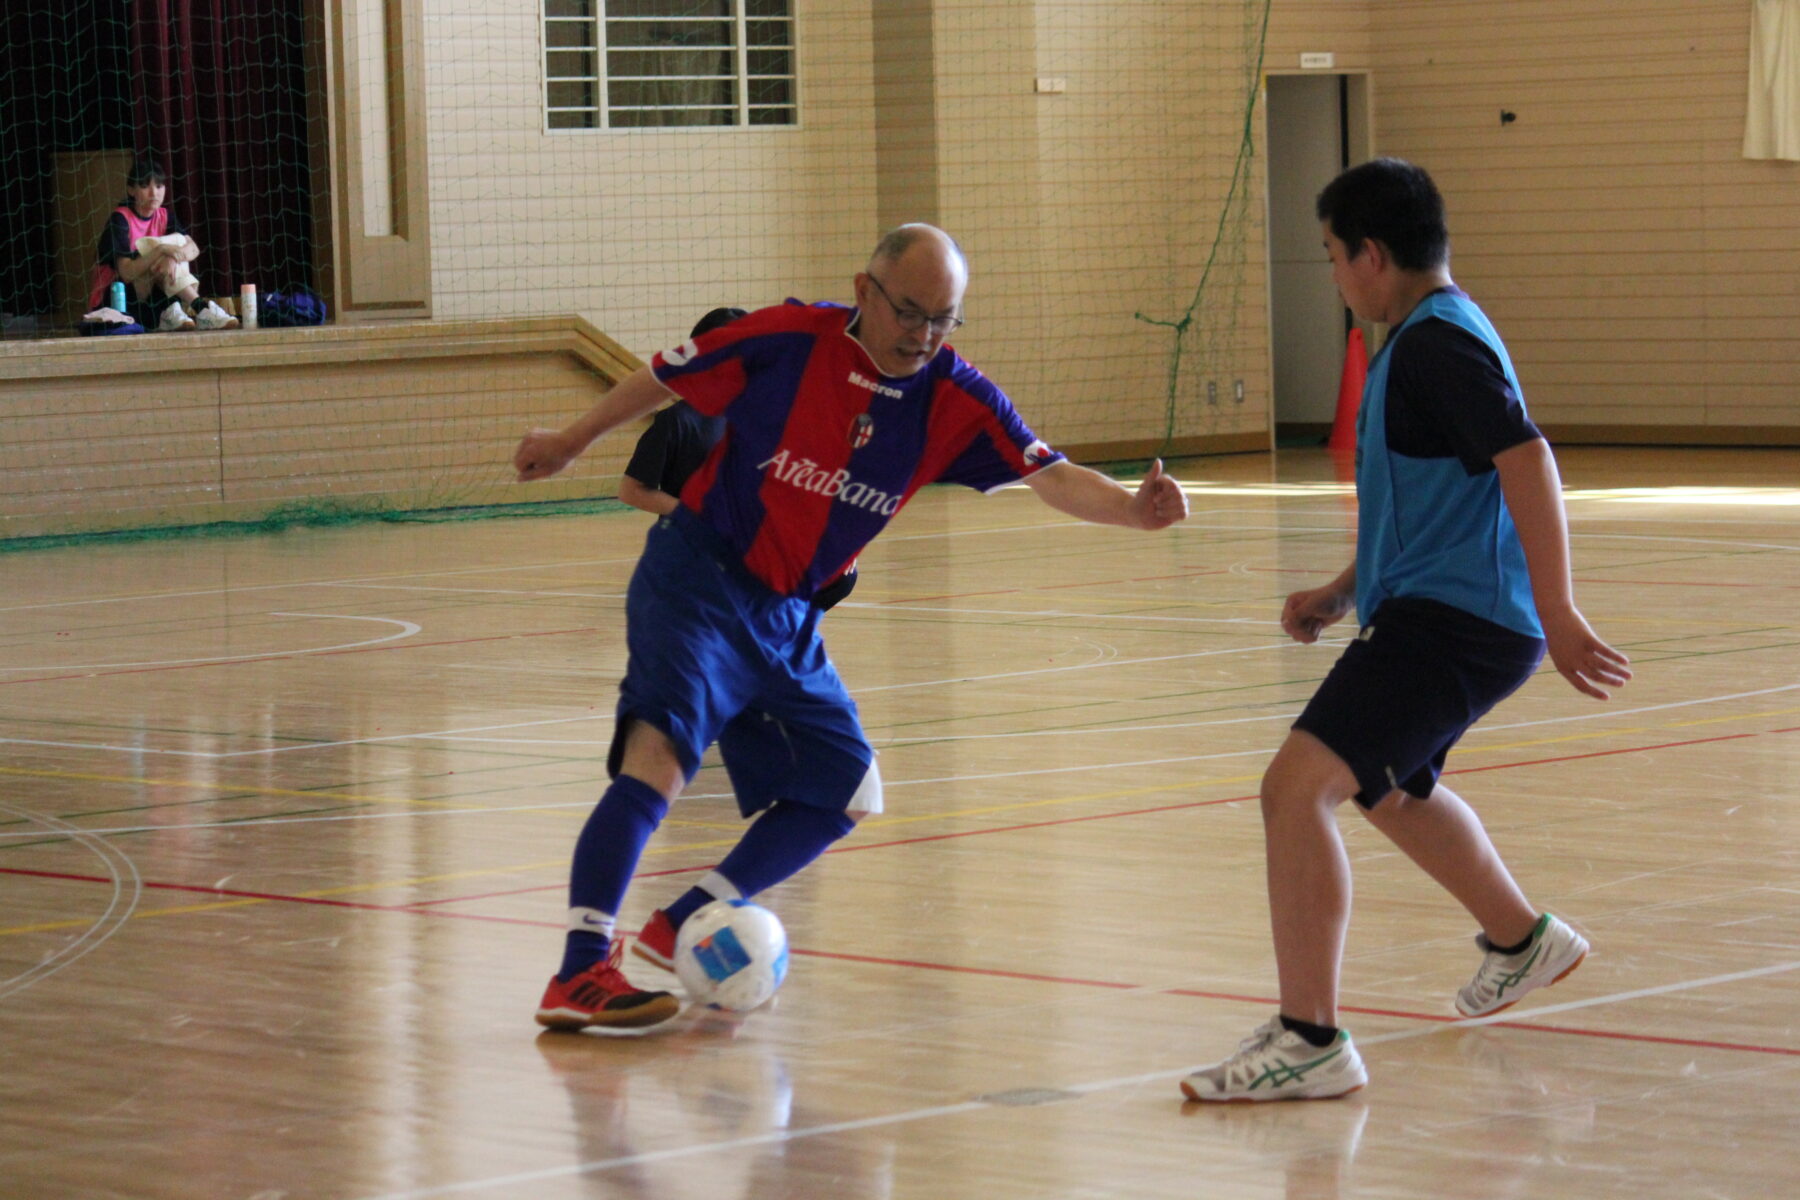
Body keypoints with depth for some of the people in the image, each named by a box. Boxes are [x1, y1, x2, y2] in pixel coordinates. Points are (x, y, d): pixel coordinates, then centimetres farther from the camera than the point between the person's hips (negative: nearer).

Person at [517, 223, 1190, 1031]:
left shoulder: (954, 401, -5)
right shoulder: (786, 341, -14)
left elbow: (1050, 476, -14)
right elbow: (663, 379, 1)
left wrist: (1133, 509, -34)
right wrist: (570, 442, 13)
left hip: (786, 616, 6)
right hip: (696, 582, -6)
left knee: (847, 792, 8)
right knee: (660, 759, -25)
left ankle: (684, 927, 16)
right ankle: (578, 975, -30)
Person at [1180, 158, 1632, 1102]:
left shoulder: (1437, 345, -16)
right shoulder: (1425, 339, 17)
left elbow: (1527, 464, -26)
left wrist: (1556, 615, -29)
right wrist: (1342, 594, 24)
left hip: (1453, 624, -11)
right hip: (1433, 611, 11)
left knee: (1296, 786, -21)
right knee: (1391, 789, 34)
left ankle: (1310, 1040, -19)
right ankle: (1519, 939, 56)